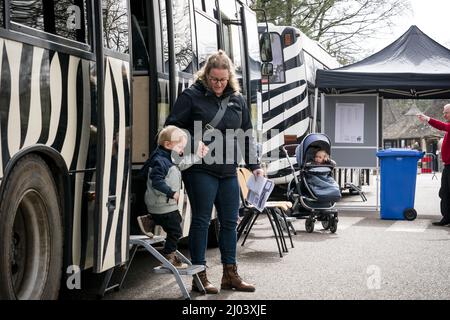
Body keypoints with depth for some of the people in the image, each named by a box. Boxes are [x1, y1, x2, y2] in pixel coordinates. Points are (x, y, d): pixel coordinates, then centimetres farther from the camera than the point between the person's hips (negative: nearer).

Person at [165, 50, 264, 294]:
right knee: (201, 220, 0)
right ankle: (199, 277, 9)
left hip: (228, 171, 5)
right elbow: (172, 126, -4)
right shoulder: (192, 96, -4)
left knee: (229, 221, 9)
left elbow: (246, 135, 17)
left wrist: (254, 166, 13)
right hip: (201, 170, -5)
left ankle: (230, 275, 20)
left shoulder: (237, 99, 11)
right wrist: (192, 145, -19)